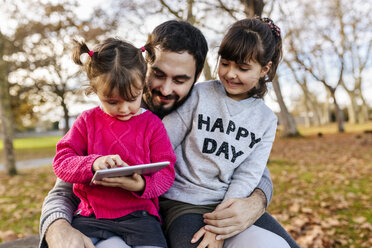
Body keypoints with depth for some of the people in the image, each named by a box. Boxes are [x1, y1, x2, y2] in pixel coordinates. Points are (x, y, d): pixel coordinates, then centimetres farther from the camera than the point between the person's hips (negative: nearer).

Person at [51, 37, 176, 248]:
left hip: (139, 214, 0)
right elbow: (62, 161, 0)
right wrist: (92, 164, -20)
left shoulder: (152, 124, 1)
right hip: (91, 215, 1)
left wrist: (142, 185, -24)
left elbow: (166, 171, -2)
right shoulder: (88, 121, 6)